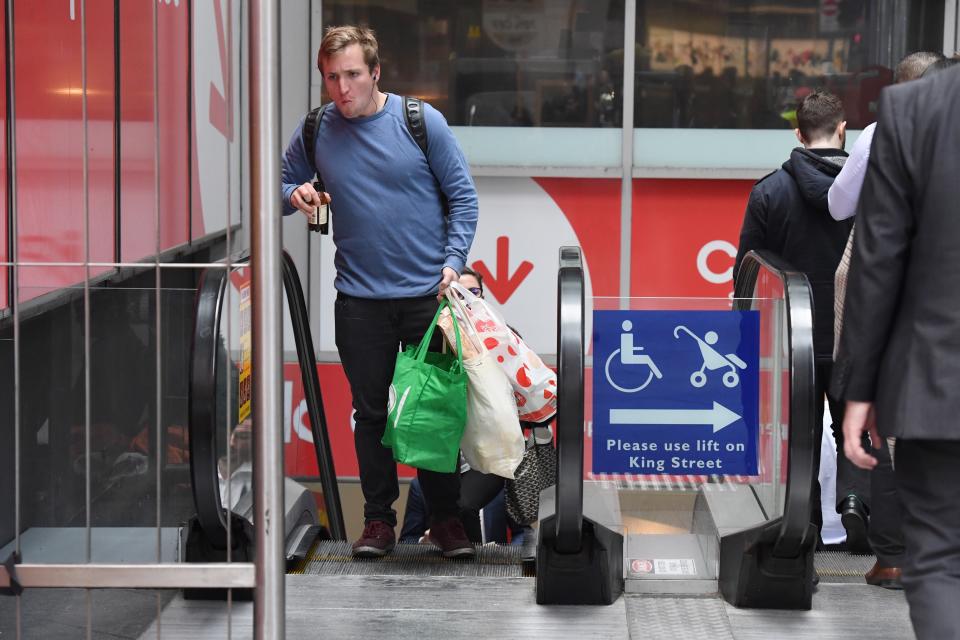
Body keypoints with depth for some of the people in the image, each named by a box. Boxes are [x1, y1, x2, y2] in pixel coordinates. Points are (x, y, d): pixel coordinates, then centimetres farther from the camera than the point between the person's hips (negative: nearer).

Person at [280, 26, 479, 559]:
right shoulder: (315, 132, 1)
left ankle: (446, 517, 15)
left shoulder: (421, 121, -5)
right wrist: (296, 194, -10)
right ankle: (379, 519, 16)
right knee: (371, 411, 6)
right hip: (360, 299, 2)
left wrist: (453, 260, -10)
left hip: (427, 294, -2)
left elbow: (463, 196, 0)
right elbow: (285, 183, 14)